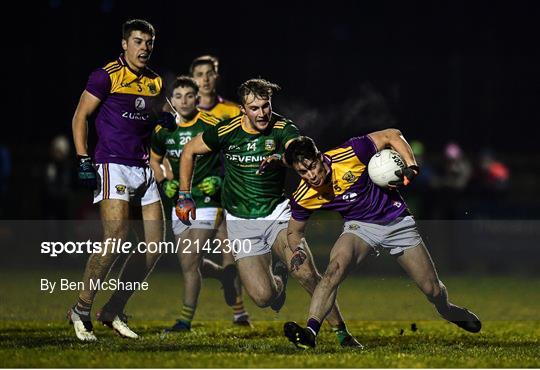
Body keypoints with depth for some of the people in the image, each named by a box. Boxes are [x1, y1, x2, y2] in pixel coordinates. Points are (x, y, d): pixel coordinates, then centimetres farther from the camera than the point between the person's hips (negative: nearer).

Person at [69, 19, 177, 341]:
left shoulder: (155, 83, 15)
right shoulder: (107, 76, -5)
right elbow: (80, 118, -3)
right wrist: (84, 160, -11)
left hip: (143, 168, 8)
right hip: (113, 165, -7)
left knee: (156, 242, 1)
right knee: (117, 236, -20)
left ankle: (114, 310, 11)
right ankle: (82, 310, -8)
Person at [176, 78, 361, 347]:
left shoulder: (282, 128, -12)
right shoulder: (226, 131, -9)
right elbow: (189, 151, 7)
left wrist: (280, 158, -54)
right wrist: (184, 196, 5)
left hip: (277, 213, -1)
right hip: (241, 223, 1)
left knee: (306, 274, -22)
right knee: (262, 297, -11)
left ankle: (341, 331, -4)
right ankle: (278, 277, 28)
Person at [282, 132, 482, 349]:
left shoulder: (349, 155, -26)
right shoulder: (302, 198, -16)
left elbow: (392, 136, -13)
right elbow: (294, 231, 3)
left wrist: (411, 166, -26)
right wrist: (299, 250, -18)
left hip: (396, 221, 0)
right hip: (359, 226, 0)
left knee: (432, 290, 3)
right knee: (335, 268, -32)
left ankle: (449, 312, 38)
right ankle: (310, 331, -36)